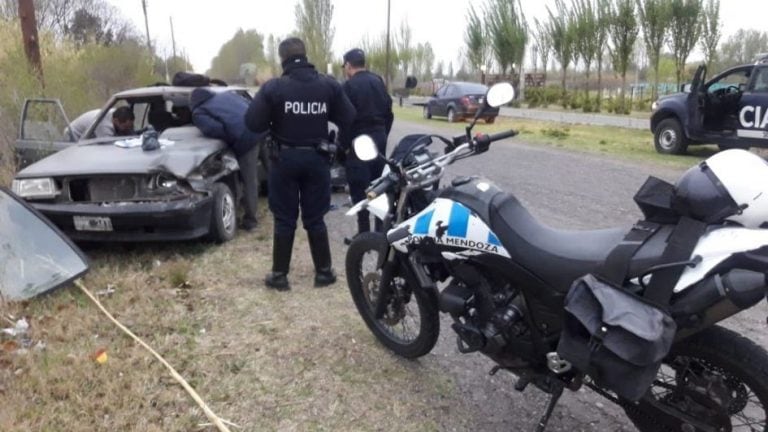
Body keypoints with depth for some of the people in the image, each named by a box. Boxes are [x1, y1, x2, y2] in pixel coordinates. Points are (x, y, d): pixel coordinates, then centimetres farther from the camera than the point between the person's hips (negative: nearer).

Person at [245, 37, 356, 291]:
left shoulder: (273, 87, -11)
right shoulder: (329, 85, -3)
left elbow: (253, 123, -11)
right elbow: (349, 119, 1)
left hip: (285, 158, -2)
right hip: (317, 158, 2)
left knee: (284, 220, 8)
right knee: (315, 219, 12)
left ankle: (279, 275, 14)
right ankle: (324, 272, 18)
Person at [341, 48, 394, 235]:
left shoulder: (350, 85, -11)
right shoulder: (378, 81, 11)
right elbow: (389, 113, 14)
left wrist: (343, 145, -7)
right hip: (379, 139, 7)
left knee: (359, 189, -2)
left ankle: (364, 232, -2)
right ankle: (381, 229, 20)